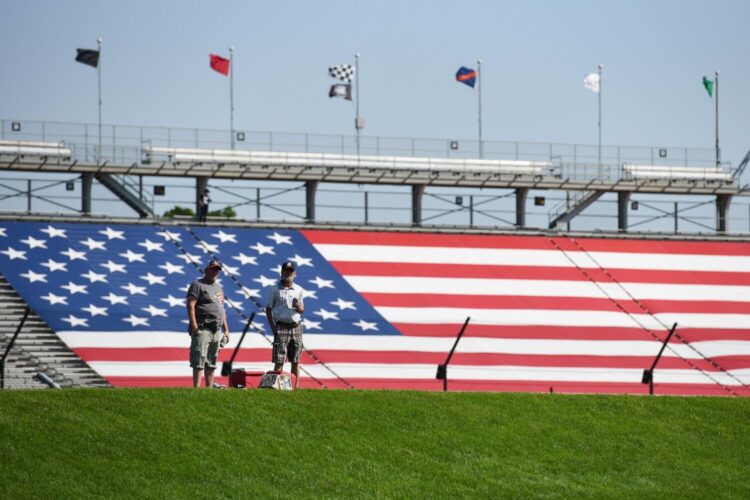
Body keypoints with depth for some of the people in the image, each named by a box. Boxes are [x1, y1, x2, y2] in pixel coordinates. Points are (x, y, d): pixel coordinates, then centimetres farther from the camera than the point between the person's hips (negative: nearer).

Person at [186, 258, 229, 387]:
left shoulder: (218, 288, 23)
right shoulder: (198, 285, -1)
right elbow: (190, 305, -11)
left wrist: (226, 329, 21)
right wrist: (194, 326, -21)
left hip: (217, 331, 8)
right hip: (202, 329, -8)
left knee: (212, 363, 8)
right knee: (199, 361, -11)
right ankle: (196, 389, -14)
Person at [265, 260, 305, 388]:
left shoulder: (298, 290, 10)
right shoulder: (275, 289, 0)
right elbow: (268, 309, 2)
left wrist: (299, 308, -7)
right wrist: (273, 328, -7)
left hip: (296, 327, 4)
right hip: (282, 326, -4)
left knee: (295, 360, 7)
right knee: (279, 361, -5)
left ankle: (296, 386, 10)